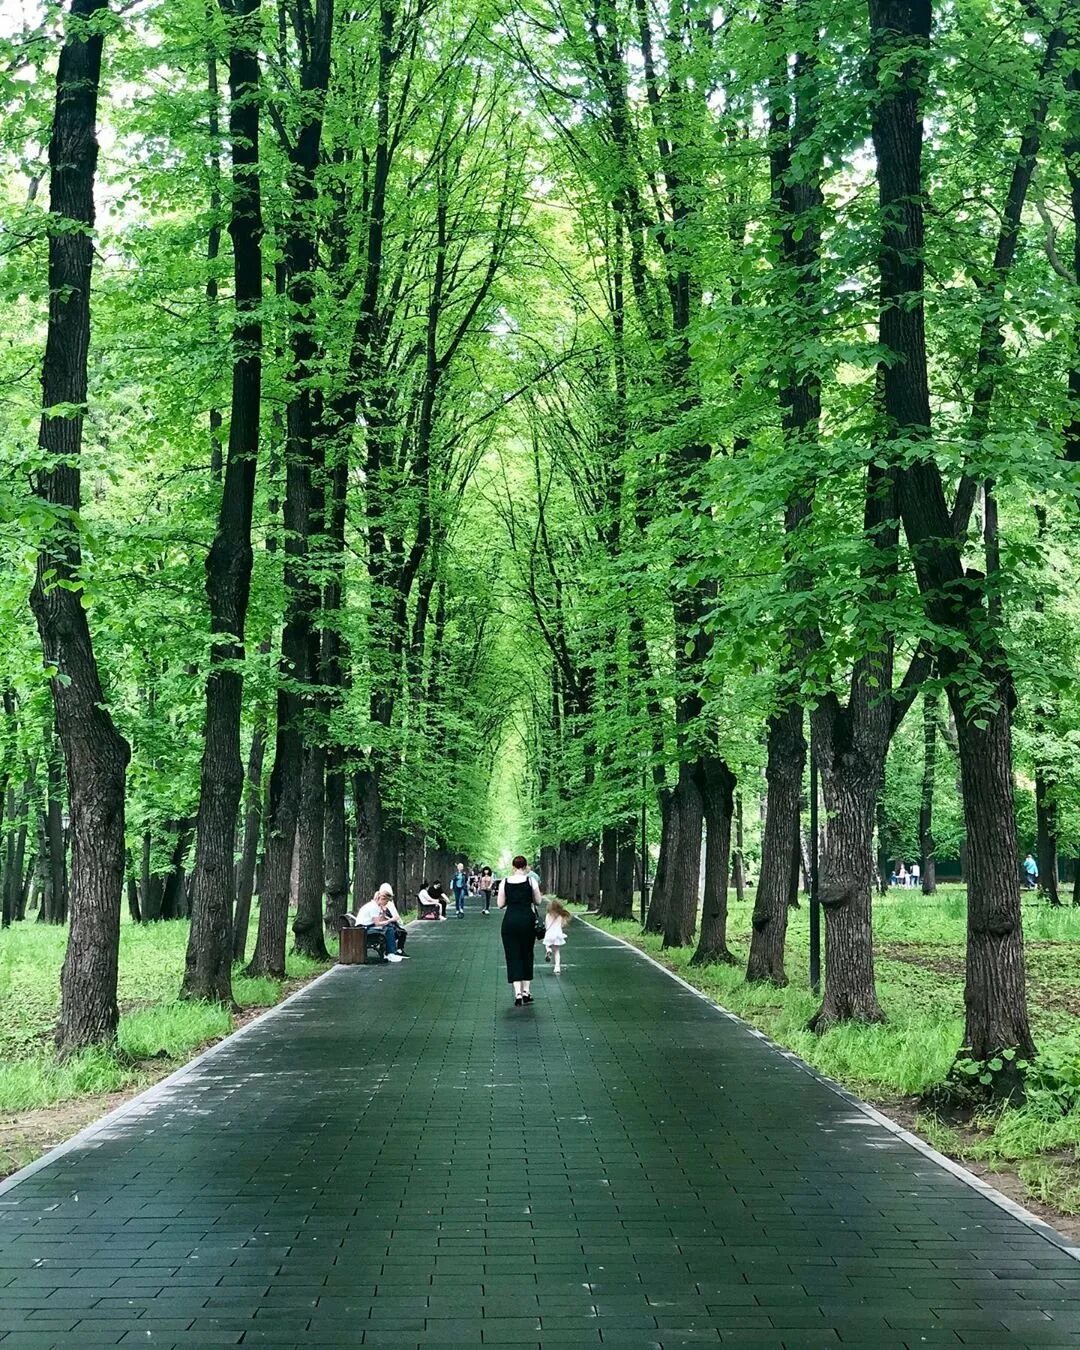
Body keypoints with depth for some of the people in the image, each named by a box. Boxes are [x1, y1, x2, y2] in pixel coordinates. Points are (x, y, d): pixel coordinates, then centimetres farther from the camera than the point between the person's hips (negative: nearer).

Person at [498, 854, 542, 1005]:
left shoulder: (504, 882, -1)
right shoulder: (531, 881, -5)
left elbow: (500, 904, 1)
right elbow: (538, 901, 2)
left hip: (510, 919, 0)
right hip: (527, 919, 0)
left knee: (513, 956, 3)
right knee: (527, 955, 15)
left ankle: (518, 993, -7)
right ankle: (526, 991, 16)